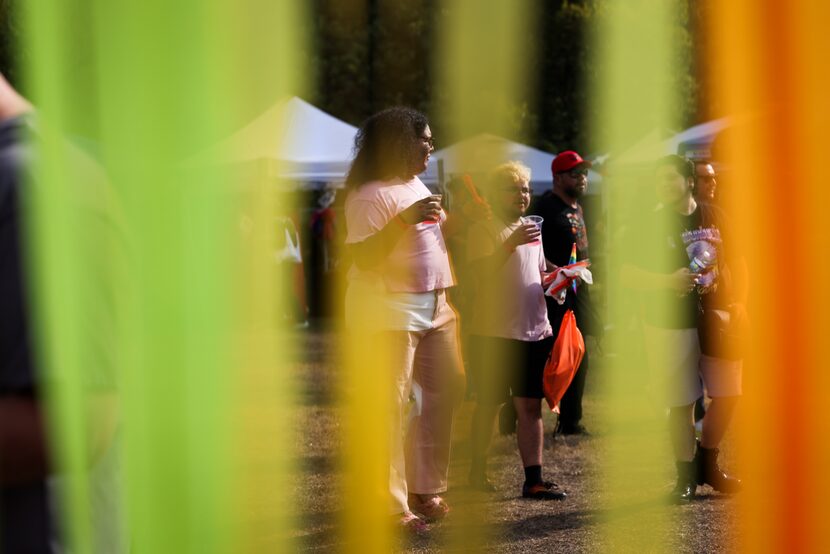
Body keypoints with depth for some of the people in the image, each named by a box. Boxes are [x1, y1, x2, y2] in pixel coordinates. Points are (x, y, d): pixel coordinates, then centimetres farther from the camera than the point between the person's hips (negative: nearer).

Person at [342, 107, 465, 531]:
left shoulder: (416, 185, 16)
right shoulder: (370, 194, -14)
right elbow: (363, 257, -23)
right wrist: (405, 220, -29)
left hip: (434, 305, 10)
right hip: (391, 308, -10)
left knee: (446, 391, 12)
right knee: (391, 404, -9)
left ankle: (425, 490, 23)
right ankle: (391, 507, -7)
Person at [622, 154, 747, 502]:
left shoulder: (715, 218, 5)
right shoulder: (652, 225, -4)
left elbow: (736, 262, 14)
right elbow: (629, 274, -7)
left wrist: (738, 303, 1)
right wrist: (668, 281, -21)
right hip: (672, 325, -3)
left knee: (727, 396, 5)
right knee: (682, 403, 0)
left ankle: (707, 465, 24)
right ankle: (686, 476, 12)